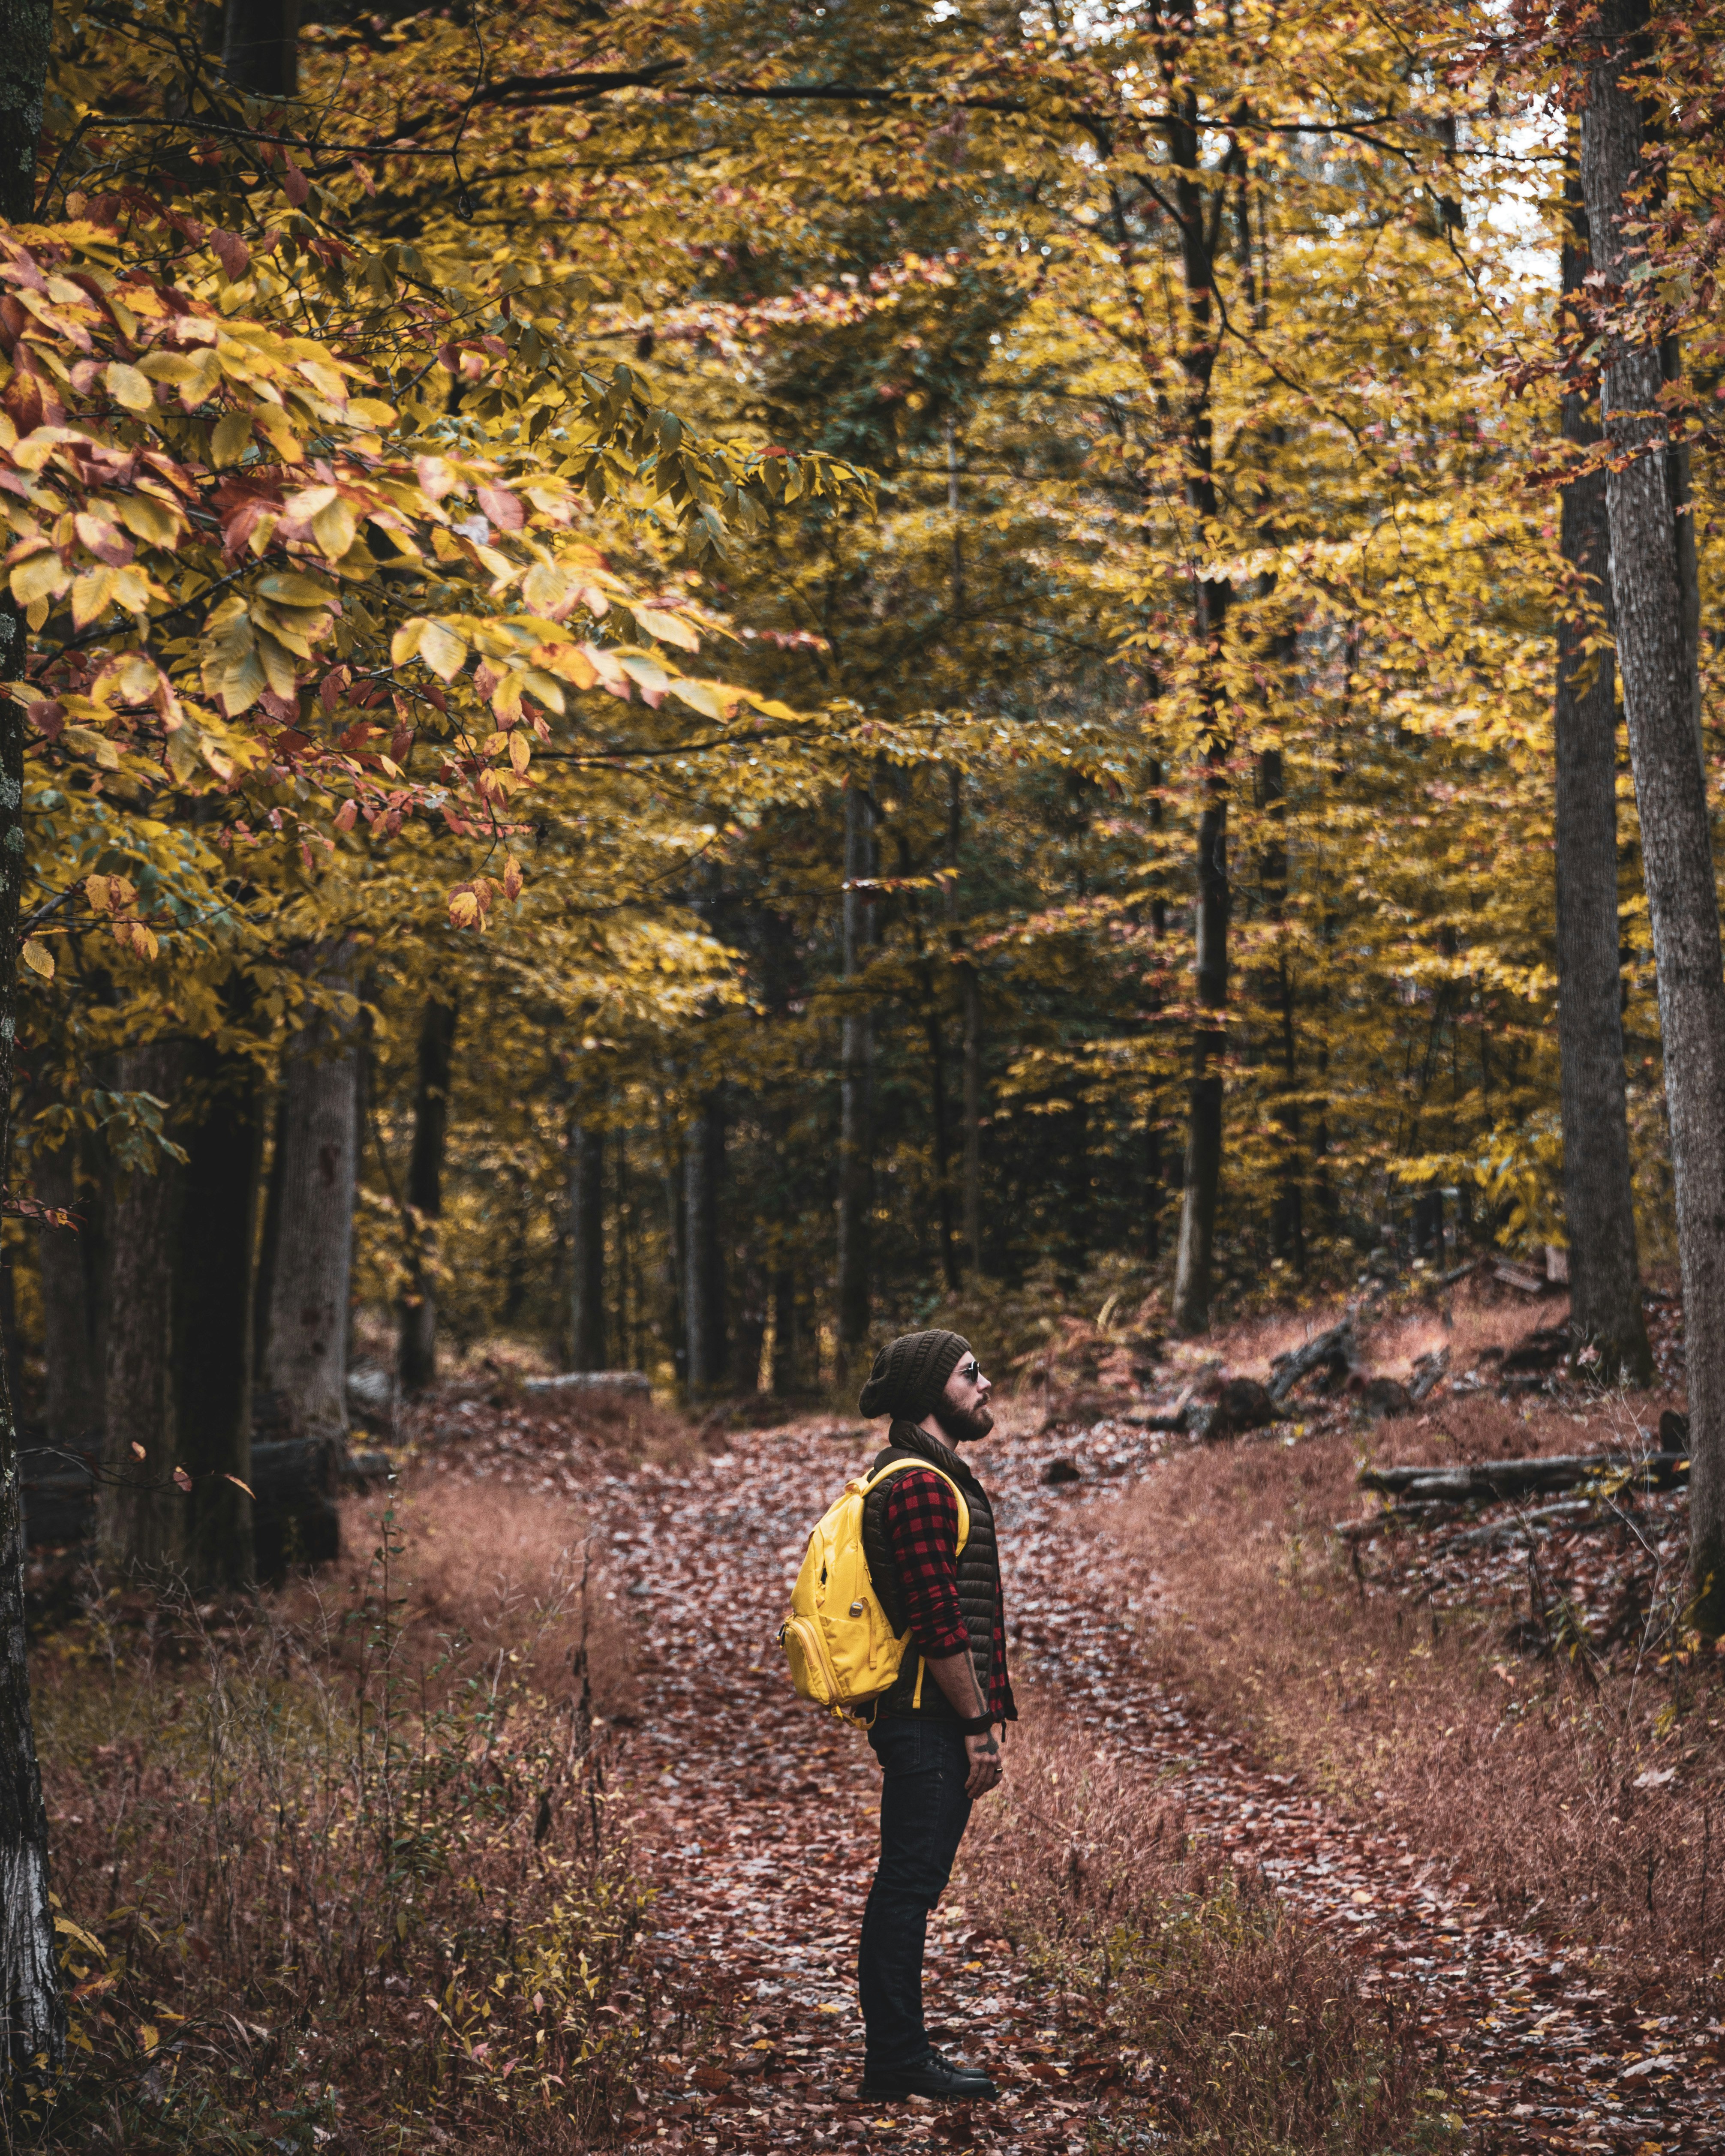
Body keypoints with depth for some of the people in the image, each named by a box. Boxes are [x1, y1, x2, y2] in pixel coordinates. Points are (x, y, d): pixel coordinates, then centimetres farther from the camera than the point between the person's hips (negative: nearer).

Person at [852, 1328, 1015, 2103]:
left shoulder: (927, 1479, 19)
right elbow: (940, 1622, -21)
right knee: (908, 1886, -5)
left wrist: (975, 1719, 22)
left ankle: (898, 2051, 19)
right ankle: (896, 2059, 0)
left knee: (907, 1888, 13)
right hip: (931, 1722, -11)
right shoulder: (921, 1486, -16)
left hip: (923, 1722, 11)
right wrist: (978, 1726, -17)